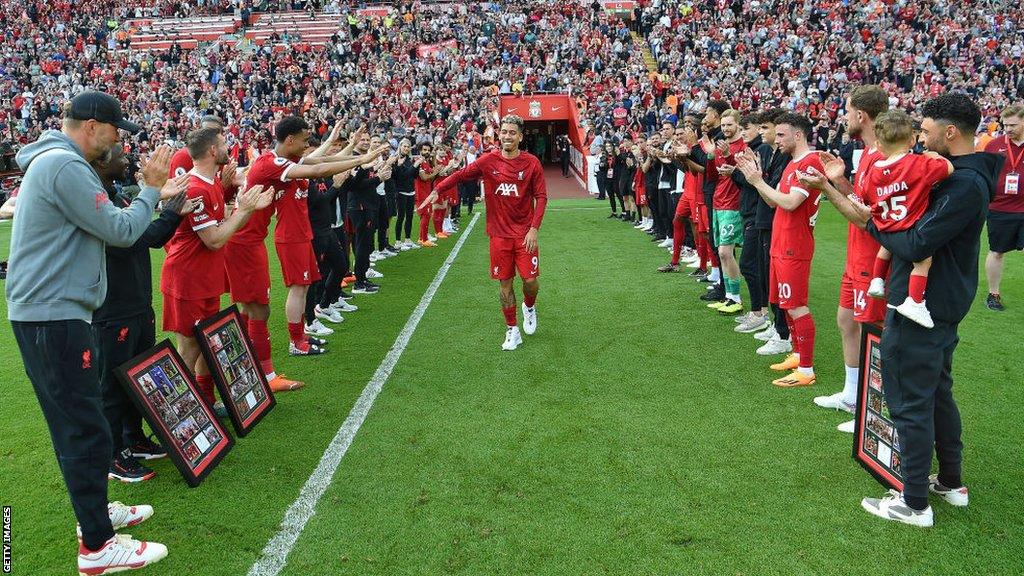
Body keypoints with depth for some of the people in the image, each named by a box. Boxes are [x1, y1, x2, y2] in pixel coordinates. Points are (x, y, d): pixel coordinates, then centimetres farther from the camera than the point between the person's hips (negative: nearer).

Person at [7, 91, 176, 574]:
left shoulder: (57, 161, 17)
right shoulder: (64, 165, -18)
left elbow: (104, 223, 17)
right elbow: (120, 232, -17)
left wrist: (153, 196, 12)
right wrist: (150, 189, -4)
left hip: (53, 312, 11)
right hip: (52, 317, -11)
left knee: (79, 421, 19)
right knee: (85, 429, -5)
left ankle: (95, 510, 33)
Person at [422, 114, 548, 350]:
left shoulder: (531, 163, -3)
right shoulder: (489, 161, 0)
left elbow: (541, 196, -3)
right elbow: (461, 175, 2)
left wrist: (534, 229, -11)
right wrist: (437, 191, -10)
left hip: (524, 234, -1)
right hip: (499, 233, 1)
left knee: (530, 280, -5)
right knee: (505, 283, 5)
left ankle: (529, 307, 31)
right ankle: (512, 331, 19)